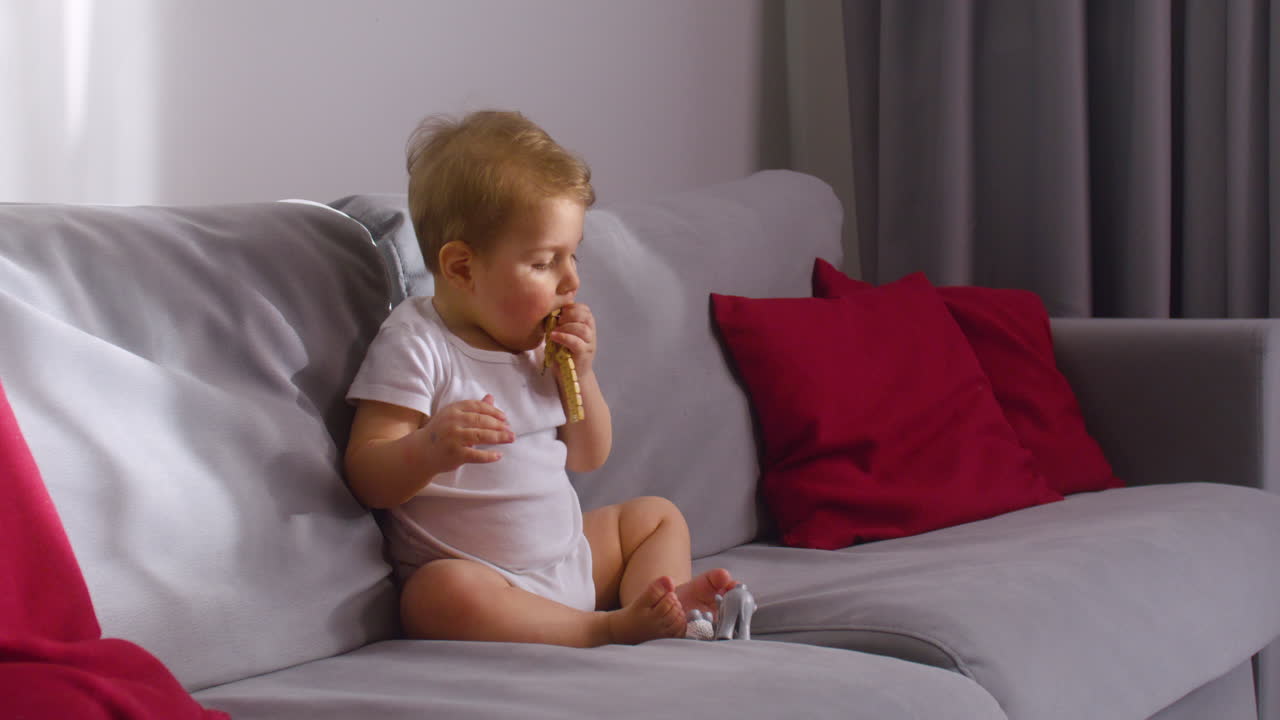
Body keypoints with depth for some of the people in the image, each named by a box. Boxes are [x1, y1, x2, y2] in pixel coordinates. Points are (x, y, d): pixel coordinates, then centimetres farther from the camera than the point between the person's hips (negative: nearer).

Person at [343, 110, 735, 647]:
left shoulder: (539, 344, 12)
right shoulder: (415, 343, -12)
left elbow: (587, 458, 18)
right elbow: (367, 477, -18)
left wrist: (580, 374, 1)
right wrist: (430, 450, -40)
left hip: (570, 558, 8)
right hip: (482, 576, -8)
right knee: (443, 594, -39)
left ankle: (657, 604, -14)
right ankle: (608, 629, -30)